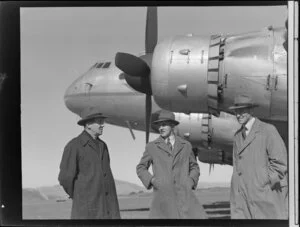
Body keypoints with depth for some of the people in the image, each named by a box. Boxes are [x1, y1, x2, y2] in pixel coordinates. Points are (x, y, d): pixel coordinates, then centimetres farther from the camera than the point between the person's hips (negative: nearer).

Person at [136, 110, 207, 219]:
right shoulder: (152, 147, 9)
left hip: (184, 194, 1)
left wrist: (191, 181, 4)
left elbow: (194, 168, 24)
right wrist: (151, 180, -2)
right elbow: (141, 168, 17)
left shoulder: (185, 145, 13)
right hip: (163, 195, -1)